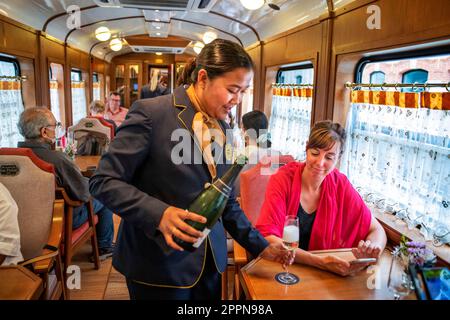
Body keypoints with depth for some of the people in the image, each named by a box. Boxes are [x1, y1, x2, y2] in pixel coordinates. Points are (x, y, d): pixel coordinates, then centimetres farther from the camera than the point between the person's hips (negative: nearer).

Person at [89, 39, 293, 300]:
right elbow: (104, 182, -15)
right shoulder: (151, 113, -15)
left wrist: (259, 246, 8)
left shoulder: (222, 128, 6)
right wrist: (160, 214, -28)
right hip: (160, 265, -5)